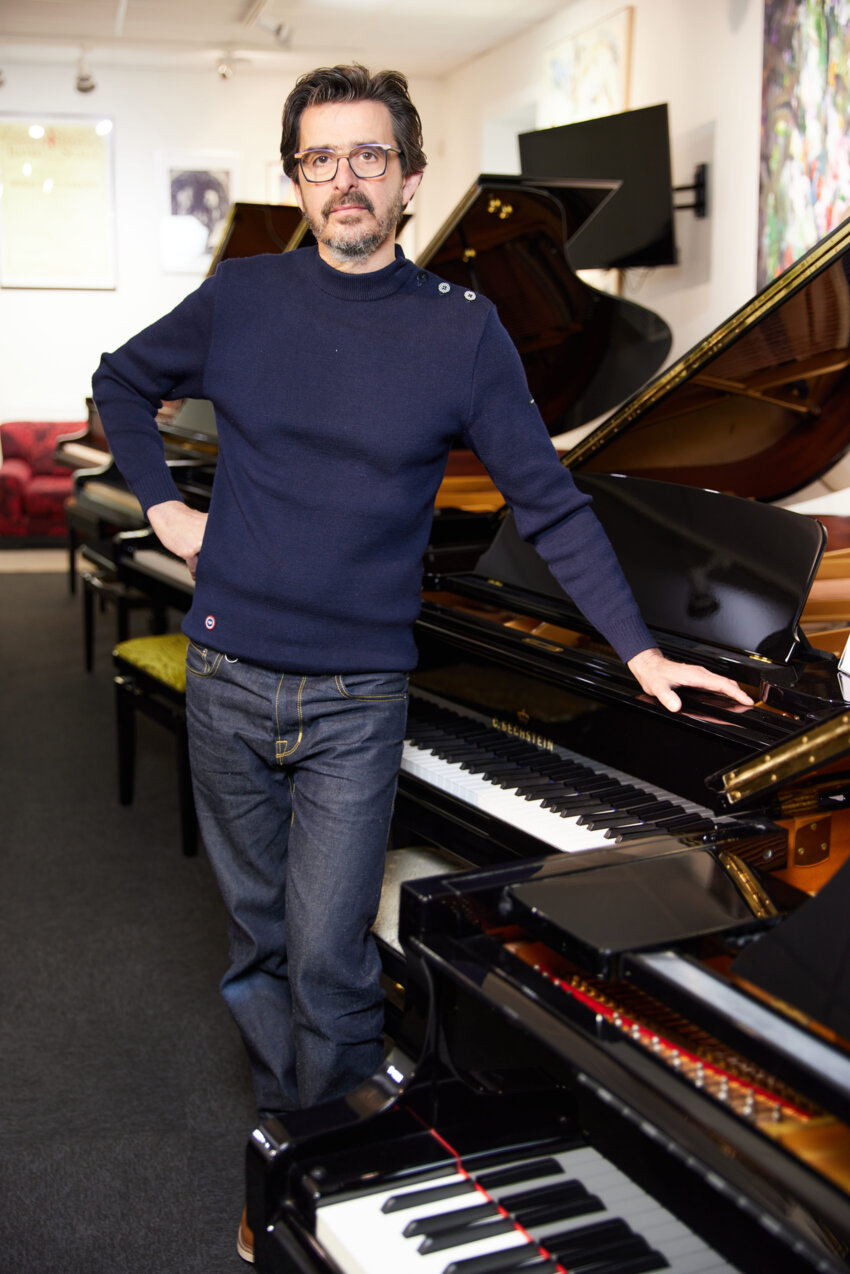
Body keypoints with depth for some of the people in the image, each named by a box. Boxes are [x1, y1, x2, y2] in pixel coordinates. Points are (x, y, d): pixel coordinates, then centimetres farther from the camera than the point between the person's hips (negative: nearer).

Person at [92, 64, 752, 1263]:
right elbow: (122, 384, 19)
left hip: (357, 700, -2)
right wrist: (161, 504, 8)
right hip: (227, 682, 3)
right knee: (260, 935, 15)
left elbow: (549, 502, -1)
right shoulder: (238, 299, 1)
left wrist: (640, 648, -5)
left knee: (327, 957, -3)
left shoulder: (461, 330, -5)